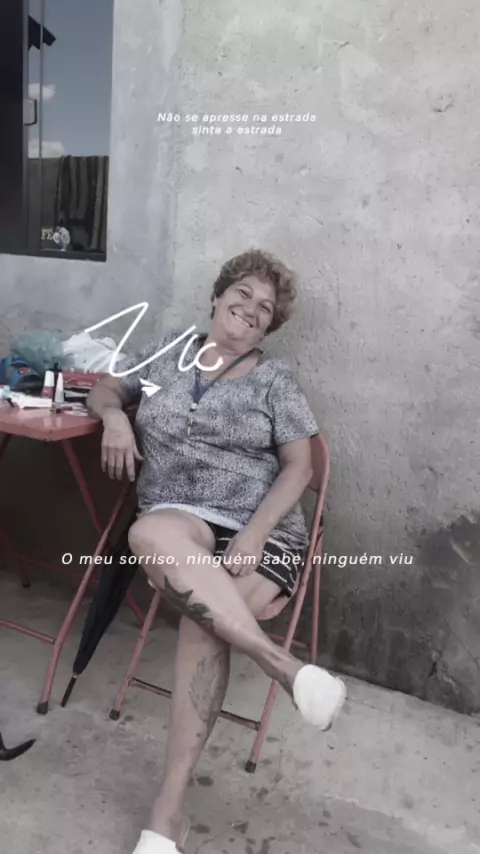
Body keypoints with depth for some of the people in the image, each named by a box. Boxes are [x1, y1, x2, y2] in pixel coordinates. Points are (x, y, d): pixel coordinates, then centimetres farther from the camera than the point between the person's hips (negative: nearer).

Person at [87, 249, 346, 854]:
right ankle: (284, 666, -34)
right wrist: (114, 416, -2)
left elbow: (298, 467, 1)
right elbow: (104, 390, 25)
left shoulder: (274, 379, 7)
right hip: (181, 523, 2)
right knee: (149, 534, -36)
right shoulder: (166, 351, 16)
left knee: (204, 619, -32)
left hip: (262, 530, -2)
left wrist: (252, 538, -15)